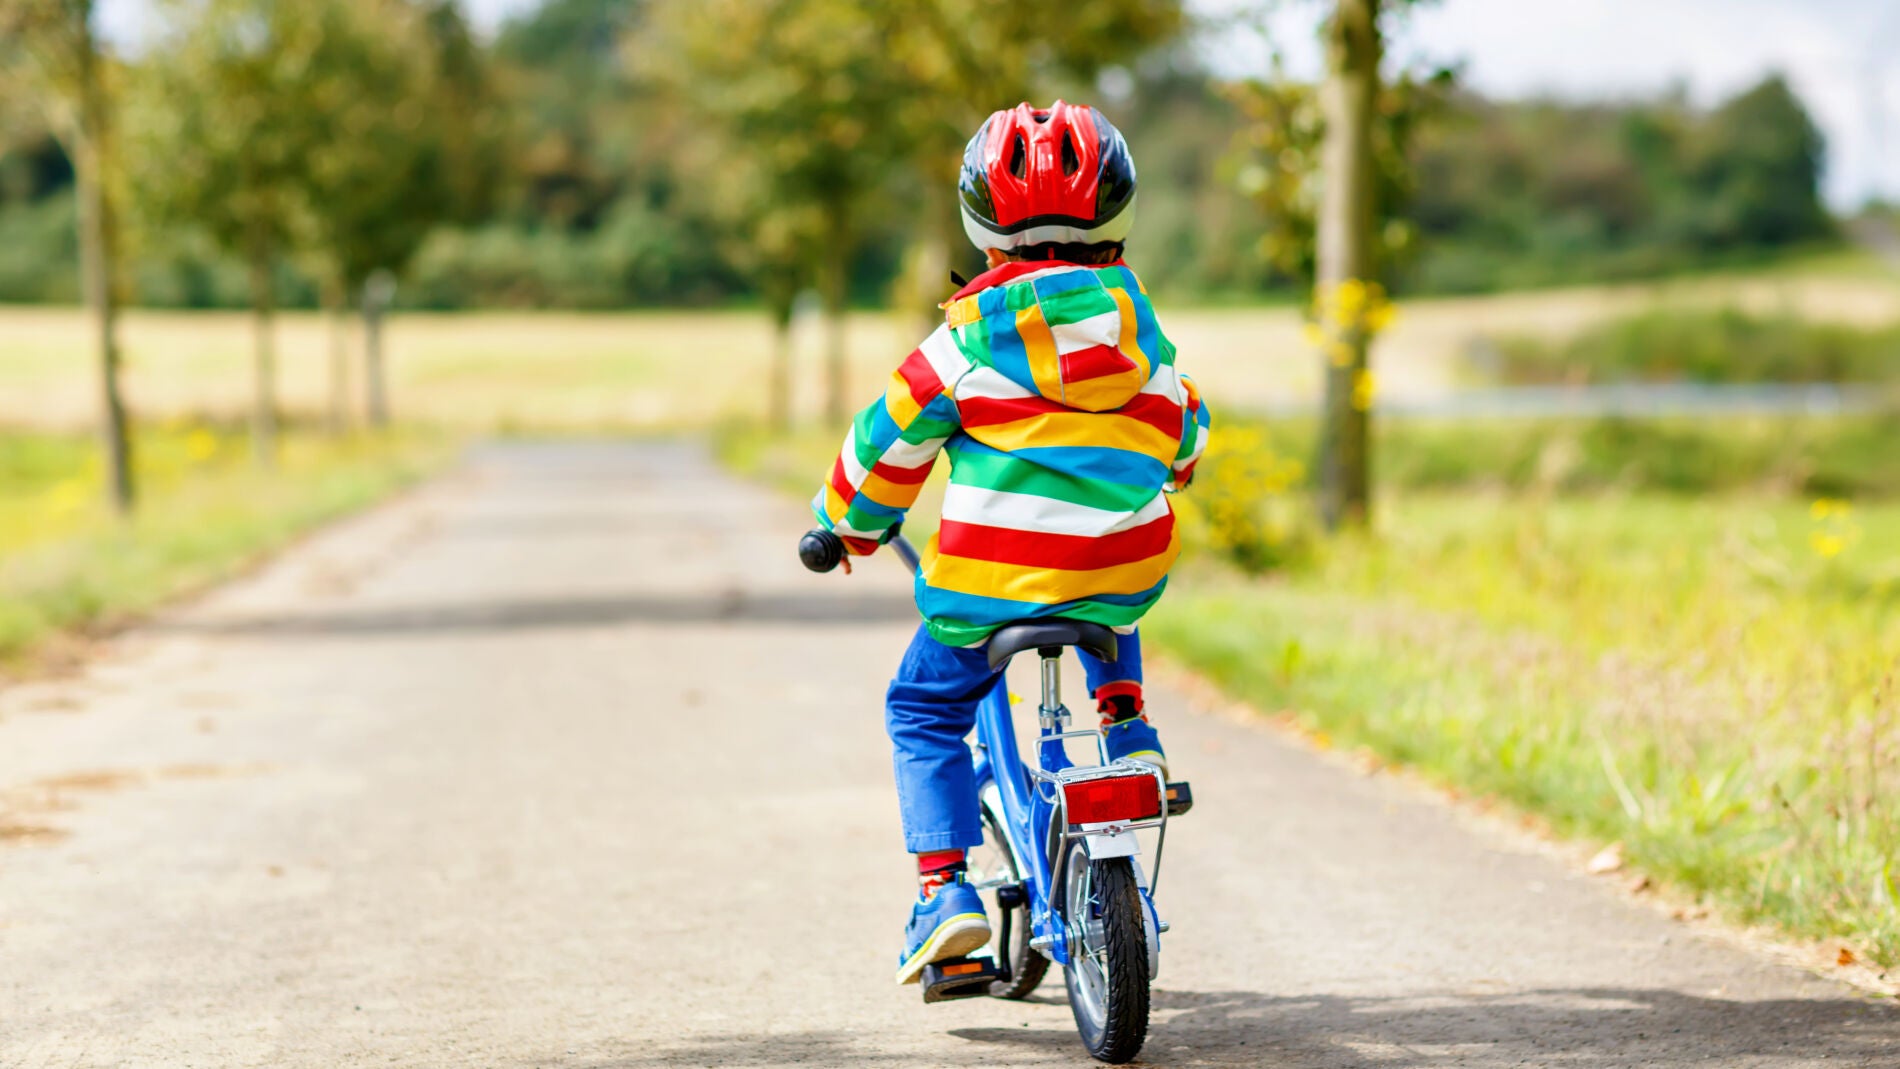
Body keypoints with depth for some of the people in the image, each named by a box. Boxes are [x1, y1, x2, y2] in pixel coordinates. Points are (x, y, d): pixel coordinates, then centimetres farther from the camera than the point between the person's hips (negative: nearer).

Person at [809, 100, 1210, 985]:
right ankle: (1129, 735, 22)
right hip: (1127, 565, 4)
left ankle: (943, 886, 0)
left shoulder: (972, 333, -5)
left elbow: (891, 439, 2)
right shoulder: (1134, 320, 6)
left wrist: (846, 521, 20)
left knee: (924, 712, 14)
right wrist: (1164, 474, 46)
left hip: (990, 578, -4)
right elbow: (1179, 430, 22)